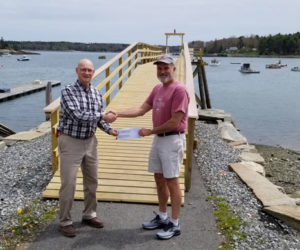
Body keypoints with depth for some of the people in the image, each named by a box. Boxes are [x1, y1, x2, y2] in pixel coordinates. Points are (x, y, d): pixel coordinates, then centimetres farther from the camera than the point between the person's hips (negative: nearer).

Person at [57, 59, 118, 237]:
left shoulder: (96, 93, 5)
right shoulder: (68, 91, -13)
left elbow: (99, 117, 10)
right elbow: (77, 115, -25)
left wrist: (109, 129, -8)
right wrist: (103, 116, -24)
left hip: (90, 141, 6)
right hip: (71, 142, -6)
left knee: (92, 181, 15)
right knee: (69, 183, -2)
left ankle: (89, 215, 32)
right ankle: (65, 221, 14)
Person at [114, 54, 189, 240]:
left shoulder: (179, 90, -15)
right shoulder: (157, 89, 12)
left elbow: (174, 122, -19)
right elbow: (141, 110, 12)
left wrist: (150, 131, -11)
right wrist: (118, 114, 0)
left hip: (172, 141, -8)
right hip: (158, 139, 8)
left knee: (172, 181, 0)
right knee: (159, 179, 15)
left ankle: (175, 225, 13)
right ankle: (162, 217, 31)